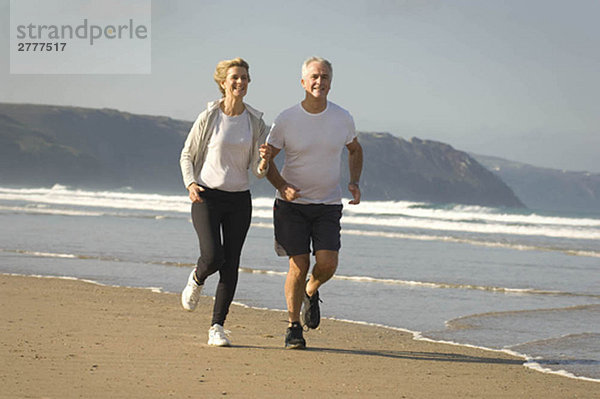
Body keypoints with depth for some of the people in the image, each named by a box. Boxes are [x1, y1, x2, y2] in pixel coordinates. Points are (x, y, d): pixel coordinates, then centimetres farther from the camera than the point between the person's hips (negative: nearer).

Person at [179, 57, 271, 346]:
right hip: (207, 196, -3)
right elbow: (187, 155, 5)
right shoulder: (208, 118, -4)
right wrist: (190, 183, -12)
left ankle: (217, 327, 8)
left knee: (230, 265, -1)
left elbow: (258, 170, 4)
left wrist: (264, 160, -20)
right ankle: (197, 279, 18)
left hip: (239, 200, 3)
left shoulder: (255, 122, 3)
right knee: (213, 256, -18)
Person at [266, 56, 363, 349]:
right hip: (292, 203, -2)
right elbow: (266, 158, 1)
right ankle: (293, 327, 10)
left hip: (328, 204, 2)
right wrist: (282, 186, -15)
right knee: (299, 266, -8)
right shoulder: (286, 120, -9)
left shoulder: (342, 118, -2)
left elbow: (355, 150, 17)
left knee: (327, 263, -13)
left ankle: (312, 291, 22)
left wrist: (354, 182, 2)